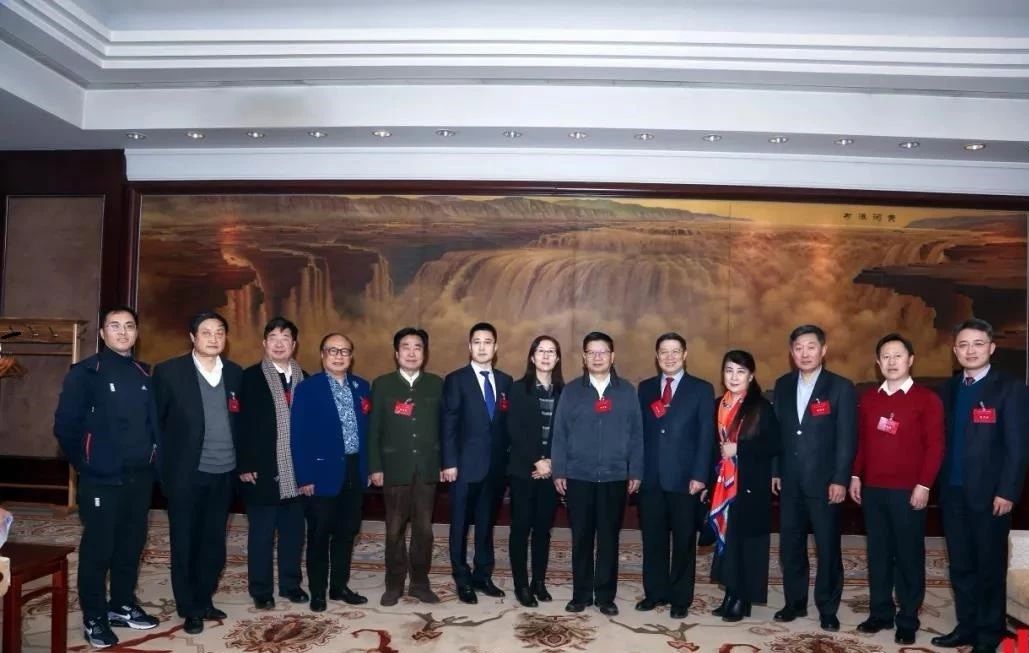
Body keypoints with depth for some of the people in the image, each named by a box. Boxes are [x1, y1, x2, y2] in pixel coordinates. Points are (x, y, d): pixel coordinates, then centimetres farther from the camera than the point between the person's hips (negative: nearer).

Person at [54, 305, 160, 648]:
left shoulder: (144, 374, 10)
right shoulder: (85, 373, -5)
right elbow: (65, 425, -7)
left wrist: (152, 457, 5)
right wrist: (85, 463, -3)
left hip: (140, 477, 5)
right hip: (102, 479, -5)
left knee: (131, 544, 13)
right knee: (98, 548, 3)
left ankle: (122, 605, 28)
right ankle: (94, 618, 15)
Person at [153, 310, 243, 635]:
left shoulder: (235, 373, 6)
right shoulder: (169, 371, -5)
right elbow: (155, 420, -2)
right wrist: (164, 465, -4)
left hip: (224, 472, 4)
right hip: (186, 473, -3)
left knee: (214, 543, 12)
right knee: (185, 544, 7)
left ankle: (205, 601, 28)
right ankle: (189, 610, 20)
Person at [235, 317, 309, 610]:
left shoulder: (303, 379, 8)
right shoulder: (250, 377, -3)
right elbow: (242, 423, -7)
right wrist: (244, 465, -12)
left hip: (296, 469, 4)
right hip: (263, 469, -4)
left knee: (294, 530, 11)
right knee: (261, 532, 5)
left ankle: (291, 584, 24)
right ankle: (261, 590, 17)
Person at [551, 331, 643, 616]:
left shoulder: (627, 391, 4)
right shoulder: (571, 391, 3)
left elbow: (636, 434, 4)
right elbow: (560, 433, 2)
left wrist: (636, 472, 0)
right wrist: (558, 471, -3)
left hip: (615, 477, 0)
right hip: (578, 477, 0)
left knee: (609, 538, 8)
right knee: (581, 538, 8)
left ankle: (606, 596, 19)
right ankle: (581, 594, 19)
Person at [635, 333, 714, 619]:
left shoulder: (702, 389, 1)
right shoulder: (645, 388, 10)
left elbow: (706, 436, -4)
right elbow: (639, 431, 7)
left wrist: (699, 475, -11)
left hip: (685, 478, -3)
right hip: (650, 477, 3)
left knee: (684, 540, 7)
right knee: (653, 539, 10)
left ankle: (681, 598, 20)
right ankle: (655, 592, 24)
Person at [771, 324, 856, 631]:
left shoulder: (841, 387, -5)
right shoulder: (783, 385, 8)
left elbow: (847, 438, -8)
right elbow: (777, 430, 9)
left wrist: (840, 479, -13)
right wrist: (775, 471, 6)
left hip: (824, 481, -4)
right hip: (790, 481, 4)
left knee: (827, 548, 5)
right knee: (790, 545, 11)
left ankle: (827, 609, 19)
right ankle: (795, 602, 25)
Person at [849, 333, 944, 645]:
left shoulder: (927, 399, -3)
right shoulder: (868, 398, 11)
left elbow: (935, 446, -7)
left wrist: (923, 485, -12)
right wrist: (855, 476, 8)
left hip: (908, 491, -4)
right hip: (872, 489, 4)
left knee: (909, 556, 4)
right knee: (878, 553, 10)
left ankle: (908, 620, 15)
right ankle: (880, 613, 21)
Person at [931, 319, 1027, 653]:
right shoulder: (949, 389, 10)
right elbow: (944, 438, 9)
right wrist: (940, 482, 4)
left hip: (988, 492, -5)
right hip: (953, 491, 5)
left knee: (990, 566, 6)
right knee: (960, 565, 12)